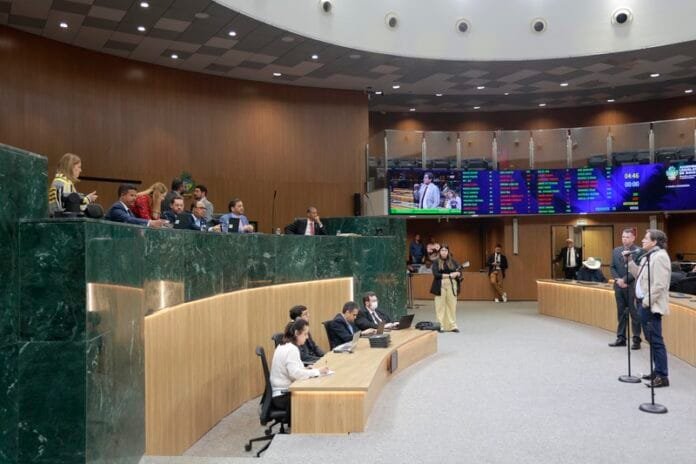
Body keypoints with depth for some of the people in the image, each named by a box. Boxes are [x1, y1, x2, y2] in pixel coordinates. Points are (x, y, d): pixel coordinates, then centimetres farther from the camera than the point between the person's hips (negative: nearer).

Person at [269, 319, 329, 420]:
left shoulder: (284, 346, 12)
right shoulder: (292, 349, -18)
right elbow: (295, 374, -28)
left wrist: (307, 369, 4)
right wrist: (317, 371, -21)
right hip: (283, 396, -10)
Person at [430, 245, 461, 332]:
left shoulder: (453, 261, 9)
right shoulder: (436, 262, 2)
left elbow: (459, 273, 8)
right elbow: (436, 274, -10)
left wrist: (457, 274, -17)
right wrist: (449, 275, -13)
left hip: (452, 285, 2)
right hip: (440, 286, -2)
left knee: (452, 305, 2)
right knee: (440, 306, -1)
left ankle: (452, 326, 8)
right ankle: (441, 326, 6)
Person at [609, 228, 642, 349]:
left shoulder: (638, 251, -7)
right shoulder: (616, 251, 12)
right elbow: (612, 267, 10)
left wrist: (624, 280, -16)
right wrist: (617, 279, -6)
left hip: (632, 286, -6)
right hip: (619, 286, 6)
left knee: (634, 313, 0)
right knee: (621, 313, 11)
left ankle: (636, 339, 8)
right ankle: (621, 338, 17)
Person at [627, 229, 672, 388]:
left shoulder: (659, 256, -16)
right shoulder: (648, 256, 15)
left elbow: (659, 285, -21)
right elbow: (640, 276, 19)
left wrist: (646, 302, -19)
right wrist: (629, 261, 12)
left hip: (651, 306, -10)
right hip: (644, 304, 10)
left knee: (656, 341, -6)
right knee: (651, 339, 16)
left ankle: (662, 376, 0)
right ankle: (658, 372, 26)